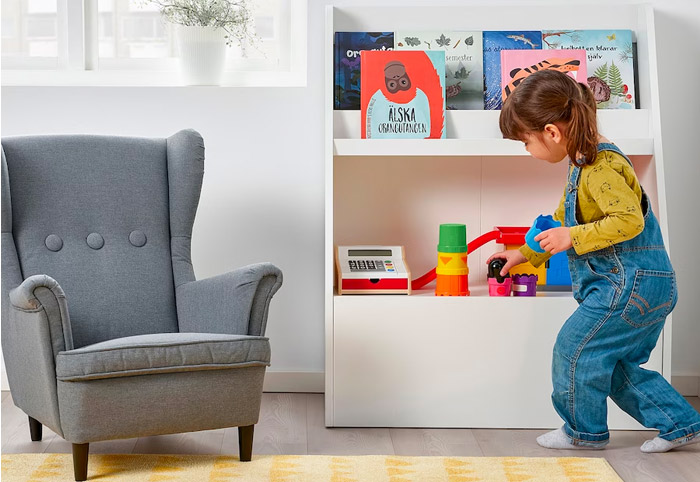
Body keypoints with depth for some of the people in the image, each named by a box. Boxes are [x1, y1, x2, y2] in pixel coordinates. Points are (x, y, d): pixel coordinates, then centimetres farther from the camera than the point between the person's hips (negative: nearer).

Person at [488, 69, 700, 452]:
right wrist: (525, 254, 31)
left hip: (631, 283, -10)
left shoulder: (602, 167, -20)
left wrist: (573, 238, -26)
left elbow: (630, 220, -31)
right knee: (614, 364, 15)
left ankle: (585, 431, 15)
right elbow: (564, 219, 27)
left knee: (574, 346, -1)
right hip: (633, 283, 10)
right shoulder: (584, 165, 14)